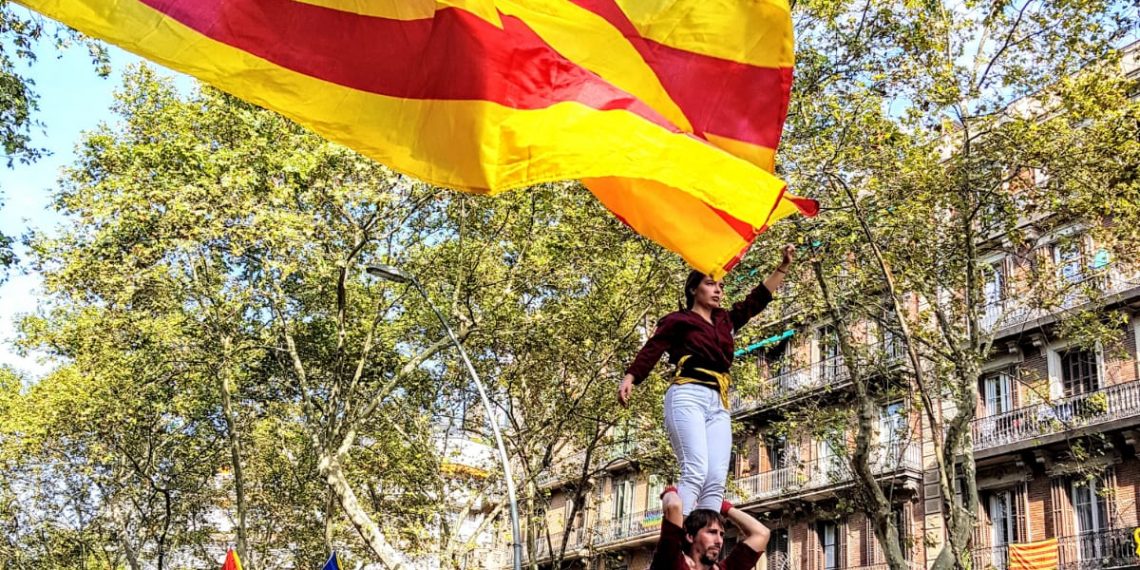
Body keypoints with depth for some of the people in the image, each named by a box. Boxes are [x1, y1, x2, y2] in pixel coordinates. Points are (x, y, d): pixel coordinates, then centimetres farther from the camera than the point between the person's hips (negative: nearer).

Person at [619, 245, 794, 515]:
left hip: (718, 404, 7)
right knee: (695, 472, -25)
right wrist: (629, 378, -21)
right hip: (688, 397, -7)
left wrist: (784, 266, 24)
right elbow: (651, 351, -4)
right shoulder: (678, 320, 9)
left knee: (716, 481, -10)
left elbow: (758, 298, 30)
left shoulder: (726, 321, 26)